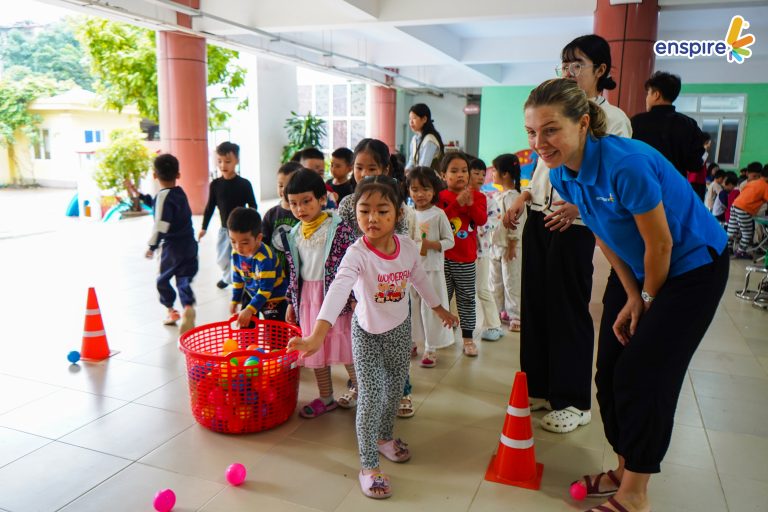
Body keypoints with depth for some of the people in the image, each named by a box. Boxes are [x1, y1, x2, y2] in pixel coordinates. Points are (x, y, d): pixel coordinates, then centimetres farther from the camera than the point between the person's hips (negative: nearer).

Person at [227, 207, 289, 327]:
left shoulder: (265, 257, -32)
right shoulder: (236, 253, -11)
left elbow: (266, 289, -30)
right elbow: (237, 278, 6)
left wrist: (250, 309, -34)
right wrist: (235, 301, 9)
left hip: (273, 298, -7)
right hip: (251, 294, 7)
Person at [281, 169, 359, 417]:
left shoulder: (339, 229, -13)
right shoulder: (294, 234, 5)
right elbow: (294, 272, 12)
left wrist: (355, 299, -14)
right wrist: (292, 302, 13)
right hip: (307, 297, 6)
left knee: (343, 344, 4)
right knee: (315, 348, 13)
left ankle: (359, 386, 30)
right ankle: (326, 397, 30)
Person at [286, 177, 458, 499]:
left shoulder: (407, 246, -13)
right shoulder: (357, 254, -28)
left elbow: (419, 280, 7)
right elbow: (337, 291, -44)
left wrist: (439, 309, 20)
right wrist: (316, 336, -56)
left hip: (400, 327, 5)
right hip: (367, 332, -5)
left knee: (395, 388, 19)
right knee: (371, 397, -6)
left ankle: (384, 436, 46)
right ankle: (369, 466, 12)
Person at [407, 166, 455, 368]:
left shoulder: (438, 214, -7)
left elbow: (449, 241, -7)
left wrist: (430, 244, -21)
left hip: (432, 268, -4)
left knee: (431, 307, 3)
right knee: (411, 305, 12)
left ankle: (431, 348, 15)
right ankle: (410, 341, 27)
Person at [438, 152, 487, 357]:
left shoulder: (477, 196, 5)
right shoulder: (441, 196, -1)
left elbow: (482, 219, -9)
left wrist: (470, 203, -22)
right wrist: (457, 203, -23)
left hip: (466, 259, 2)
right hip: (443, 257, -1)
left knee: (467, 298, 9)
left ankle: (468, 338, 19)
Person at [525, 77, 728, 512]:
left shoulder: (625, 164, -33)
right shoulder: (562, 172, -10)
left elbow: (660, 244, -22)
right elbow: (603, 233, 2)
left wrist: (649, 301, -7)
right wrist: (631, 296, 2)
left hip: (692, 267, -7)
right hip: (637, 269, 7)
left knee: (643, 376, -6)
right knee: (610, 370, 7)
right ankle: (625, 470, 28)